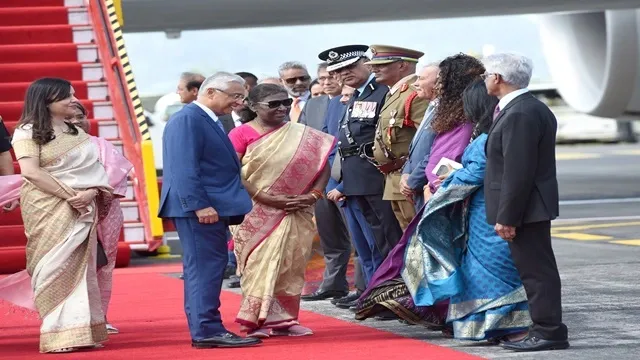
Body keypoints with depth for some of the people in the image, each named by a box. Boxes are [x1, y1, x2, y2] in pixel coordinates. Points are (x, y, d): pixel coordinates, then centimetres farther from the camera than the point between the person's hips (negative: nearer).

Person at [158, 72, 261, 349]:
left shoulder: (208, 121, 18)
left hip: (212, 206, 10)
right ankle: (207, 331, -10)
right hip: (199, 208, -10)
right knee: (205, 267, -10)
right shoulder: (187, 120, -13)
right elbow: (184, 168, -21)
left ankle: (204, 329, 15)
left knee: (207, 268, 11)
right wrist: (200, 205, -25)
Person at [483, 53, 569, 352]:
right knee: (535, 270, 13)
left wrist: (506, 217, -21)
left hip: (526, 207, -11)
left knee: (536, 270, -6)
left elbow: (518, 172, -24)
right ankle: (545, 329, 19)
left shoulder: (519, 114, -20)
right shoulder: (532, 109, 14)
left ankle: (549, 332, -3)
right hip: (533, 206, 11)